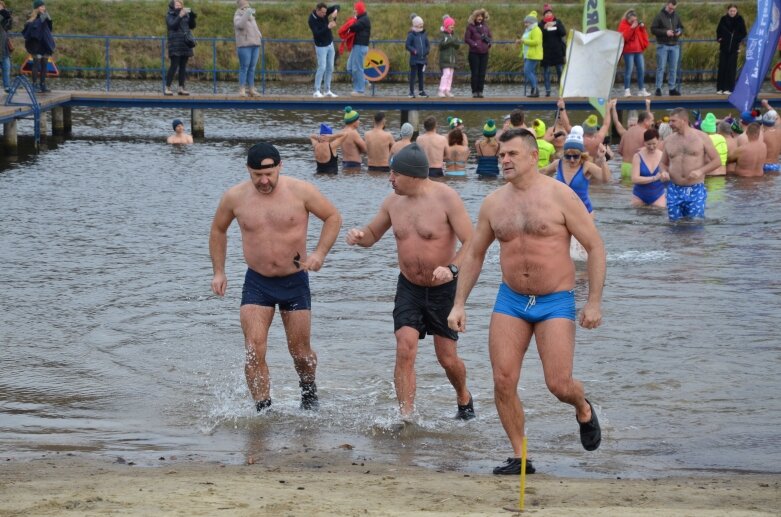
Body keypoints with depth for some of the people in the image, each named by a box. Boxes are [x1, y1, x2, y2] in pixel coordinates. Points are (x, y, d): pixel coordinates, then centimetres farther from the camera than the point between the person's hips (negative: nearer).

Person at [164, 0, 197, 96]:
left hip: (185, 44, 5)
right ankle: (167, 88, -8)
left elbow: (192, 26, 10)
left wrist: (192, 16, -5)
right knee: (174, 66, -11)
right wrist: (180, 16, -28)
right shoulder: (170, 15, 0)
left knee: (183, 66, 4)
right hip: (175, 44, -5)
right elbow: (172, 25, -17)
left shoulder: (185, 15, 13)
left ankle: (181, 88, 7)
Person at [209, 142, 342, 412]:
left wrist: (320, 253, -13)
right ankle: (263, 410, -8)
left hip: (295, 281, -1)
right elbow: (218, 230, 13)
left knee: (301, 352, 8)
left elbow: (333, 217, 1)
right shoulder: (234, 197, -6)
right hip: (256, 283, 1)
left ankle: (309, 391, 38)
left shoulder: (301, 191, -11)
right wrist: (219, 272, 8)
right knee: (254, 352, -14)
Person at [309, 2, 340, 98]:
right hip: (321, 47, -7)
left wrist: (335, 11, -27)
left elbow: (337, 6, -4)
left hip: (330, 44, 7)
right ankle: (317, 91, -9)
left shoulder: (324, 12, -6)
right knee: (322, 68, -13)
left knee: (330, 68, 6)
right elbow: (317, 34, -30)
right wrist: (328, 27, -38)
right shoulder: (312, 20, -23)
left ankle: (327, 91, 10)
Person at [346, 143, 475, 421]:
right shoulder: (393, 202, -1)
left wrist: (452, 268, -36)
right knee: (405, 348, -14)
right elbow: (372, 234, 14)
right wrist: (359, 235, -11)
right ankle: (406, 416, -13)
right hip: (409, 288, 3)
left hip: (443, 289, -3)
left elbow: (471, 242, -19)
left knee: (448, 358, 4)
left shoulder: (446, 198, -17)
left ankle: (464, 398, 35)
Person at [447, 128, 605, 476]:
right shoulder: (493, 203, 5)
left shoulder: (559, 195, -8)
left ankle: (583, 409, 27)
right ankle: (519, 457, 5)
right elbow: (473, 254, 16)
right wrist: (459, 304, 9)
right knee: (503, 382, -7)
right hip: (510, 300, 4)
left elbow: (594, 246, -6)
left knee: (559, 385, -10)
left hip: (556, 301, -4)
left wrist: (594, 303, -11)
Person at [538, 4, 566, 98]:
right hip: (546, 51, -1)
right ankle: (547, 91, 4)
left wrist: (557, 26, -21)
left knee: (560, 69, -1)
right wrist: (545, 28, -26)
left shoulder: (558, 22, 5)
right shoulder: (541, 24, 1)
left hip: (557, 50, 1)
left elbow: (563, 33, -6)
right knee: (546, 71, 1)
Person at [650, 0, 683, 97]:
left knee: (673, 68, 6)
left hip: (674, 46, 4)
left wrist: (679, 32, -5)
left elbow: (681, 27, 18)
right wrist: (665, 32, -18)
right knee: (661, 67, -5)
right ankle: (658, 89, -2)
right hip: (663, 46, -4)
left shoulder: (676, 16, 9)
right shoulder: (659, 16, -5)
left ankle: (672, 89, 12)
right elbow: (653, 29, -8)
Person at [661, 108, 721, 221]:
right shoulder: (669, 140, 9)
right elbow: (664, 163, 20)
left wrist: (701, 171, -16)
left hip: (695, 190, -3)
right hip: (674, 190, 3)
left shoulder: (702, 137, -1)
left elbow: (717, 161, 1)